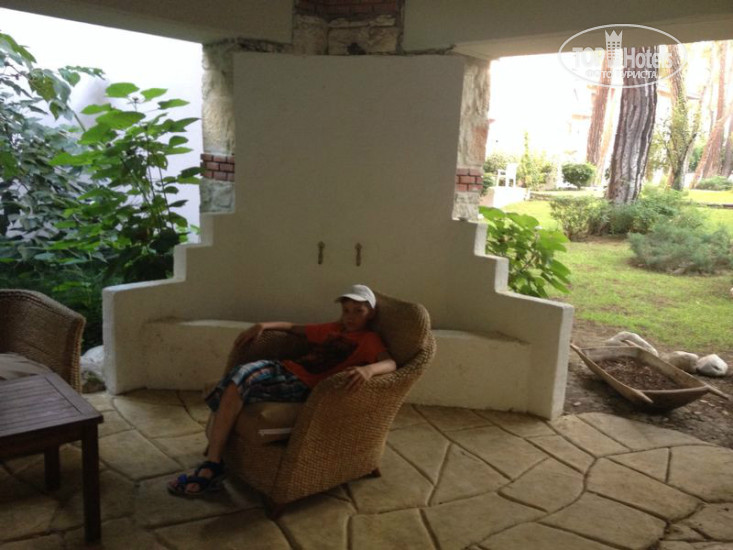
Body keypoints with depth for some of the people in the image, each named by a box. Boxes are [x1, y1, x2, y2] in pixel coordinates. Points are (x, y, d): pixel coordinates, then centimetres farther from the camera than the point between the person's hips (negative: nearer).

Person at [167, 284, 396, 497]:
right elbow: (294, 328, 34)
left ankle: (212, 468, -15)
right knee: (239, 375, -21)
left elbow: (390, 363, -16)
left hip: (304, 385, -7)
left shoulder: (370, 339, 3)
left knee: (240, 384, -23)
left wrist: (368, 369, -38)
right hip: (284, 367, 7)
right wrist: (264, 325, 18)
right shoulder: (332, 329, 25)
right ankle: (211, 466, -14)